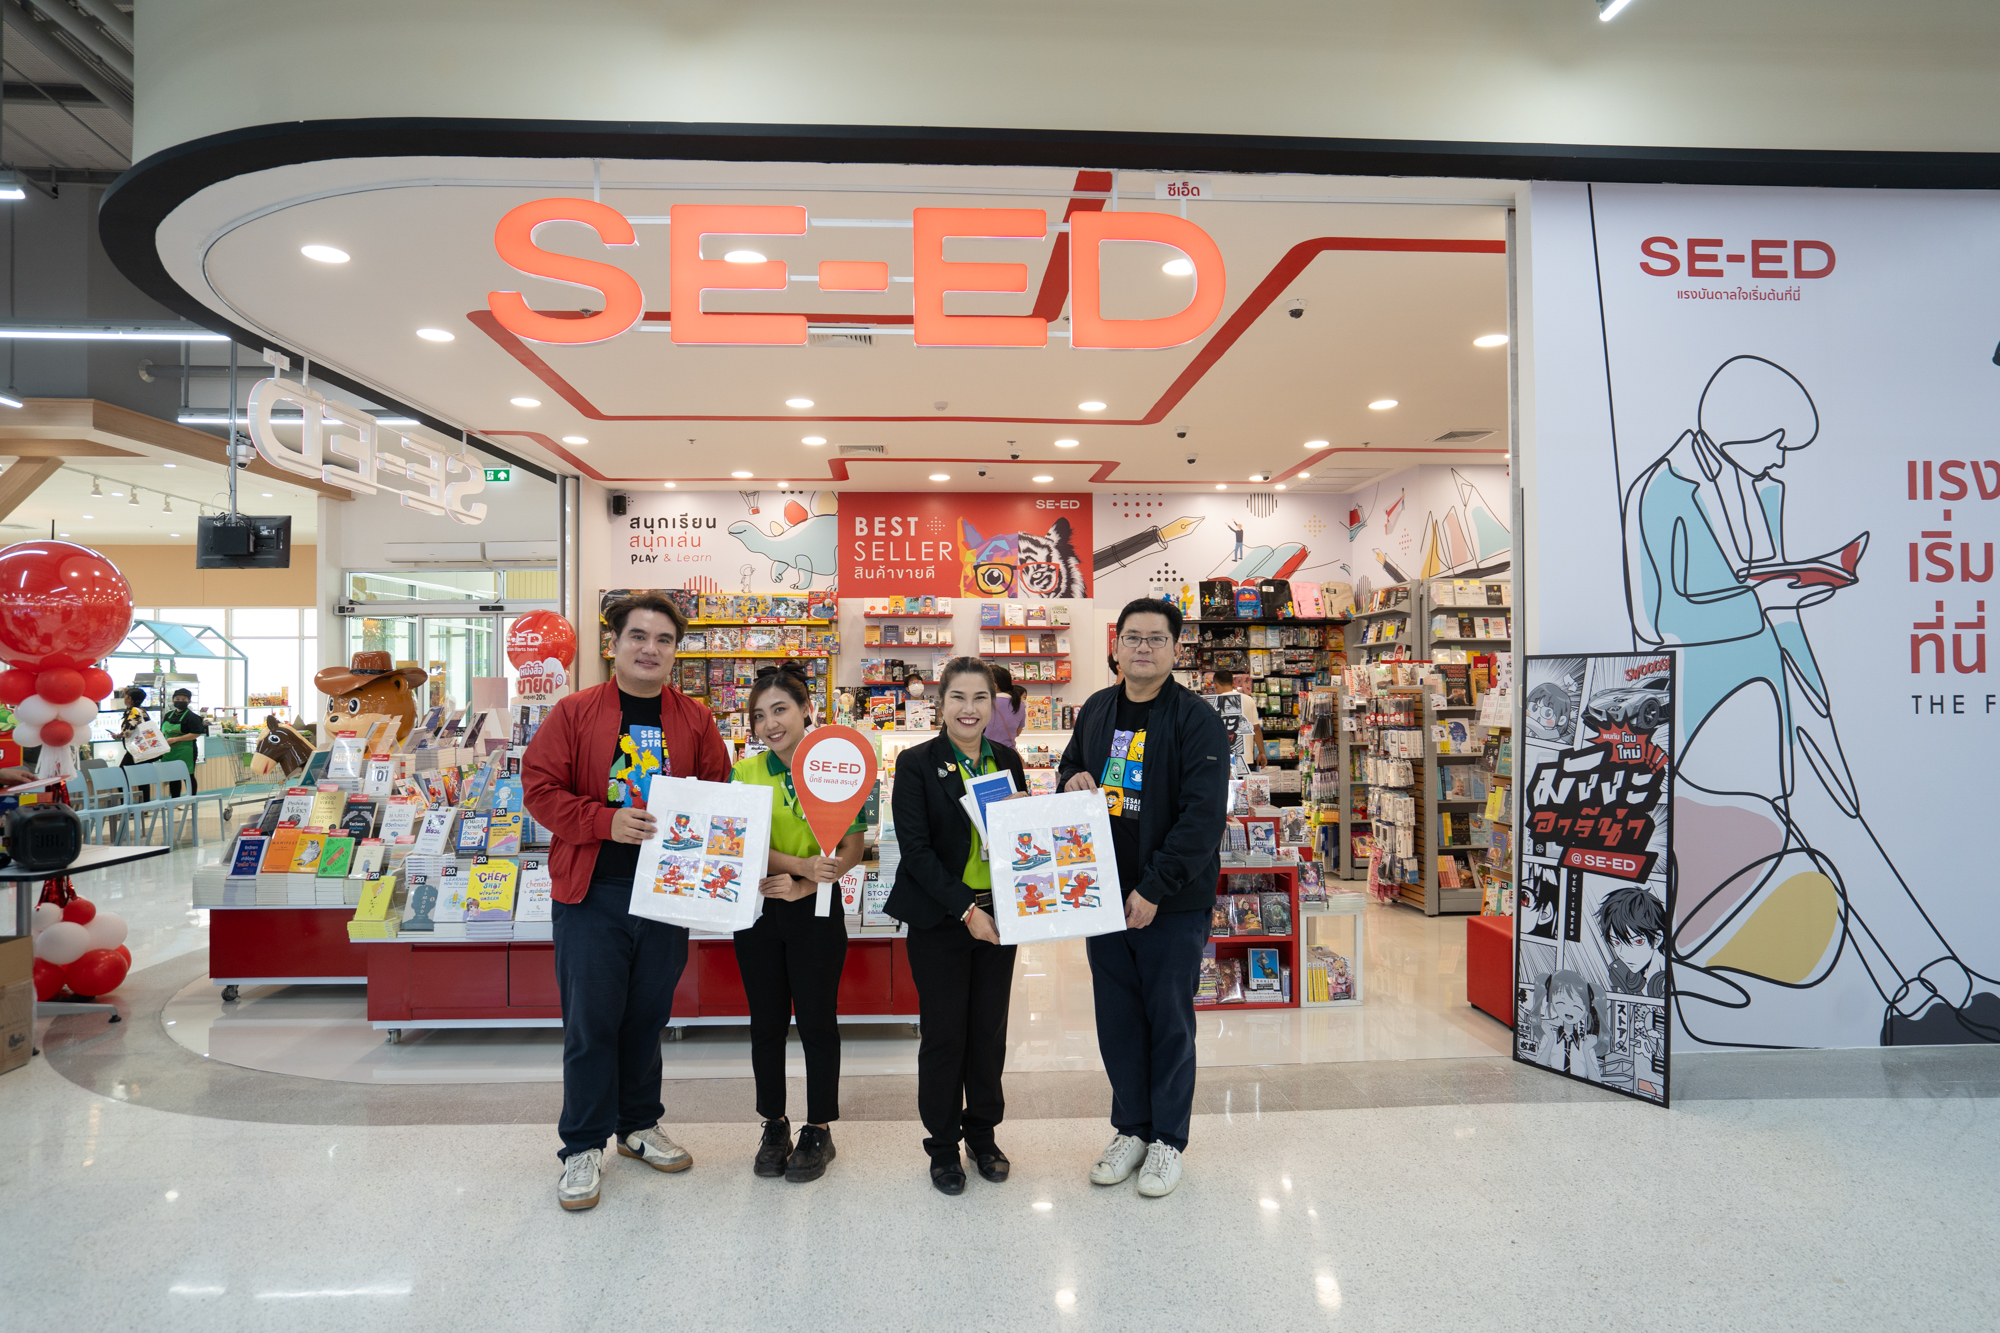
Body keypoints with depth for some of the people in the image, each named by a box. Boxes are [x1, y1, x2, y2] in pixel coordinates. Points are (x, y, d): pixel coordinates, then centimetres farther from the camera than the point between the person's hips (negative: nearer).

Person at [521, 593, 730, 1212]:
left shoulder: (696, 720, 5)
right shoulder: (574, 712, -1)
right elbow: (540, 789, -6)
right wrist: (607, 821, -18)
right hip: (592, 892, -2)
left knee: (648, 1016, 15)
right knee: (590, 1021, 3)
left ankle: (640, 1124, 34)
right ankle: (583, 1147, 20)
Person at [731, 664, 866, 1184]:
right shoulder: (744, 773, 0)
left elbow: (852, 849, -6)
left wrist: (802, 887, -20)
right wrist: (802, 865, -21)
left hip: (817, 912, -2)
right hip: (758, 910, 2)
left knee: (816, 1021, 6)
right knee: (767, 1023, 12)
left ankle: (819, 1131, 23)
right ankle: (775, 1127, 29)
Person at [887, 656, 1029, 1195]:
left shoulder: (1007, 760, 6)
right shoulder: (917, 764, -8)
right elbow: (916, 848, -13)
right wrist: (965, 909, -18)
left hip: (997, 916, 4)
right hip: (940, 920, -4)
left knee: (989, 1030, 12)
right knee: (944, 1034, 5)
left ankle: (982, 1133, 31)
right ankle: (943, 1145, 23)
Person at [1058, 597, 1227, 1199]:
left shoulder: (1197, 719, -11)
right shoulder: (1095, 710, 7)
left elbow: (1204, 815, -17)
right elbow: (1069, 767, 23)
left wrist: (1154, 889, -20)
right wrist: (1072, 781, -3)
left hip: (1172, 903, -5)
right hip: (1103, 896, 5)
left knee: (1170, 1020, 8)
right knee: (1117, 1018, 14)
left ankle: (1168, 1140, 25)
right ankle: (1131, 1129, 31)